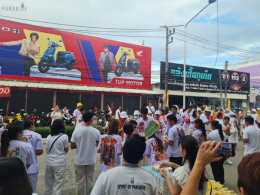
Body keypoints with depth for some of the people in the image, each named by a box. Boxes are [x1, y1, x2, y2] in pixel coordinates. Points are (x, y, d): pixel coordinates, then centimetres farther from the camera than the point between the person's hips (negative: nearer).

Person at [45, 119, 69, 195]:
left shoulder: (49, 137, 3)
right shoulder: (64, 136, -10)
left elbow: (47, 151, 10)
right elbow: (66, 150, -1)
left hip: (49, 162, 5)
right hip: (60, 163, -5)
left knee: (48, 185, 19)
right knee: (58, 185, 3)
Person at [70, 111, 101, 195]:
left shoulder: (76, 131, -14)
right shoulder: (96, 131, -12)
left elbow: (72, 146, -8)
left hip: (79, 160, -1)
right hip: (91, 160, 1)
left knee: (79, 181, 13)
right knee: (90, 180, 17)